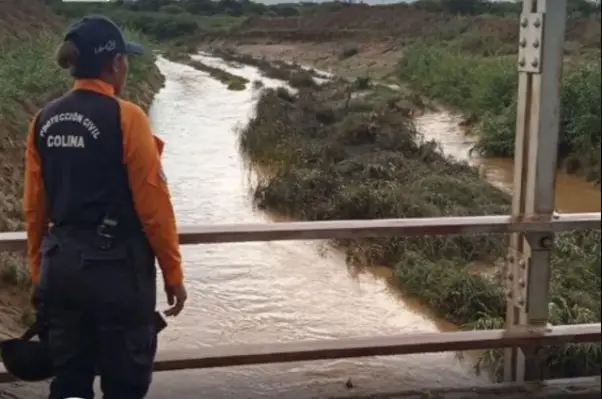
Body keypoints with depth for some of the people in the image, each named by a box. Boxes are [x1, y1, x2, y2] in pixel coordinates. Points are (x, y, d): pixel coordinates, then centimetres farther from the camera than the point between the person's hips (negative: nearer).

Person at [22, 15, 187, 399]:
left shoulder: (44, 120, 4)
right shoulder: (125, 117, -13)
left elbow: (34, 208, 8)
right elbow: (153, 205, -12)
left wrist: (39, 271, 17)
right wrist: (173, 274, -3)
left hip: (60, 264, 6)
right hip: (115, 265, -6)